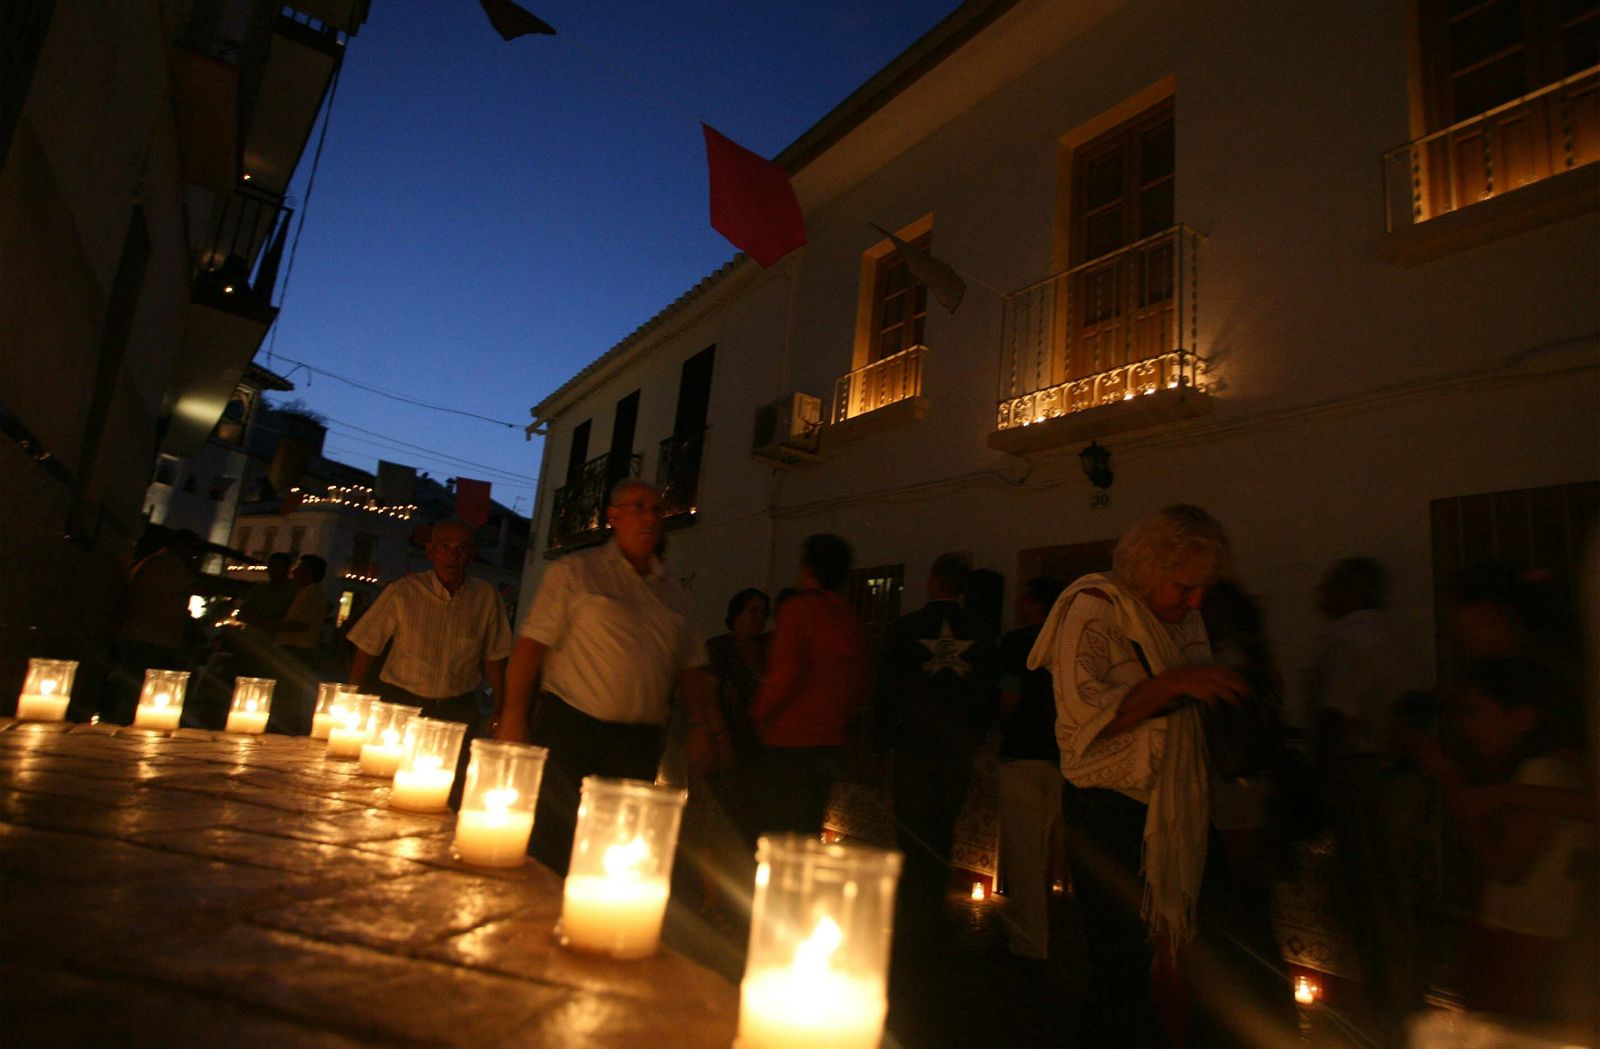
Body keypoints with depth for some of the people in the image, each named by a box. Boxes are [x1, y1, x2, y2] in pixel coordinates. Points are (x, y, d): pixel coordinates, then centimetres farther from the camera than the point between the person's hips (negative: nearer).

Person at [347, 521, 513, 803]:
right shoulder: (402, 592, -8)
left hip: (458, 710, 1)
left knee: (455, 797, -1)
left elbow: (493, 659, 5)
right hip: (400, 703, -1)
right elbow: (364, 653, -1)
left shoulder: (487, 598, -3)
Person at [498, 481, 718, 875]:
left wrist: (709, 728, 5)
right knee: (554, 856, -2)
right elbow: (531, 646, -4)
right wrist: (514, 720, -11)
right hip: (571, 733, -4)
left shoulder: (672, 592, 16)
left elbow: (691, 669, 17)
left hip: (640, 747, 5)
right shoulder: (573, 571, 1)